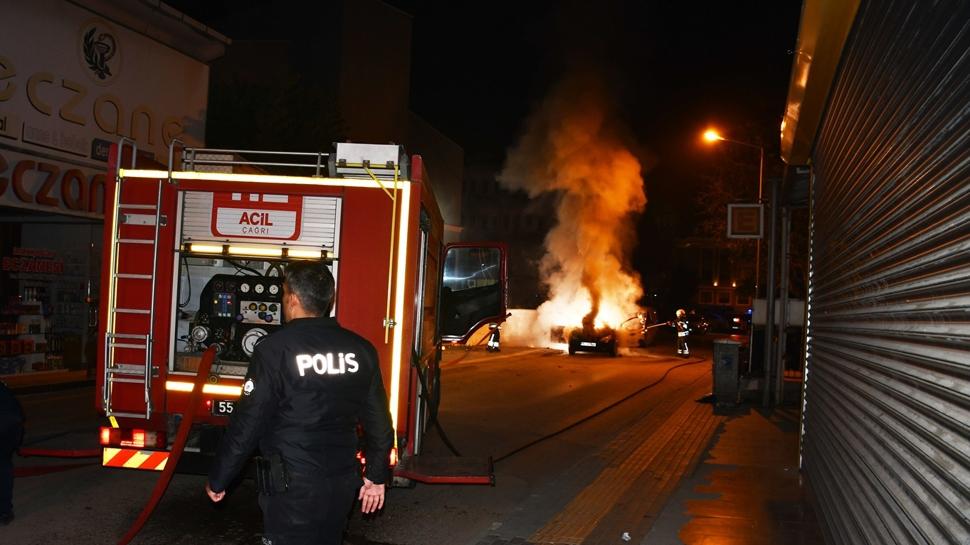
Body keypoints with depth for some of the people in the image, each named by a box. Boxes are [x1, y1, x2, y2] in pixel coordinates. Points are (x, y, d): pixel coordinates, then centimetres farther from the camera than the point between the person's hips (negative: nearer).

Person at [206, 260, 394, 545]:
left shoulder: (275, 348, -15)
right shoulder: (361, 349, 0)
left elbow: (247, 423, -13)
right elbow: (378, 421, 4)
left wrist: (217, 480, -1)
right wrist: (376, 477, 16)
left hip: (292, 486, -5)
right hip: (342, 483, 5)